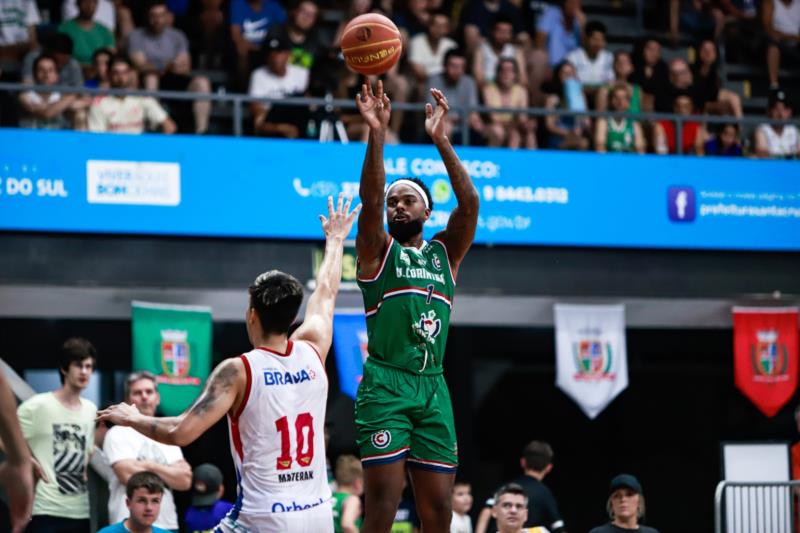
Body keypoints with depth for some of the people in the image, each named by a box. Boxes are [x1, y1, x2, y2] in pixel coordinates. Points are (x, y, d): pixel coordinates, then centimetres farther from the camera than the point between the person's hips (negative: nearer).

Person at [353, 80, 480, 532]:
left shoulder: (445, 253, 16)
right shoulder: (378, 251, 8)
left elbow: (470, 204, 1)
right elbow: (370, 199, -9)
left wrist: (441, 140, -9)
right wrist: (377, 134, -21)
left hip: (433, 387, 4)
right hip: (385, 384, -4)